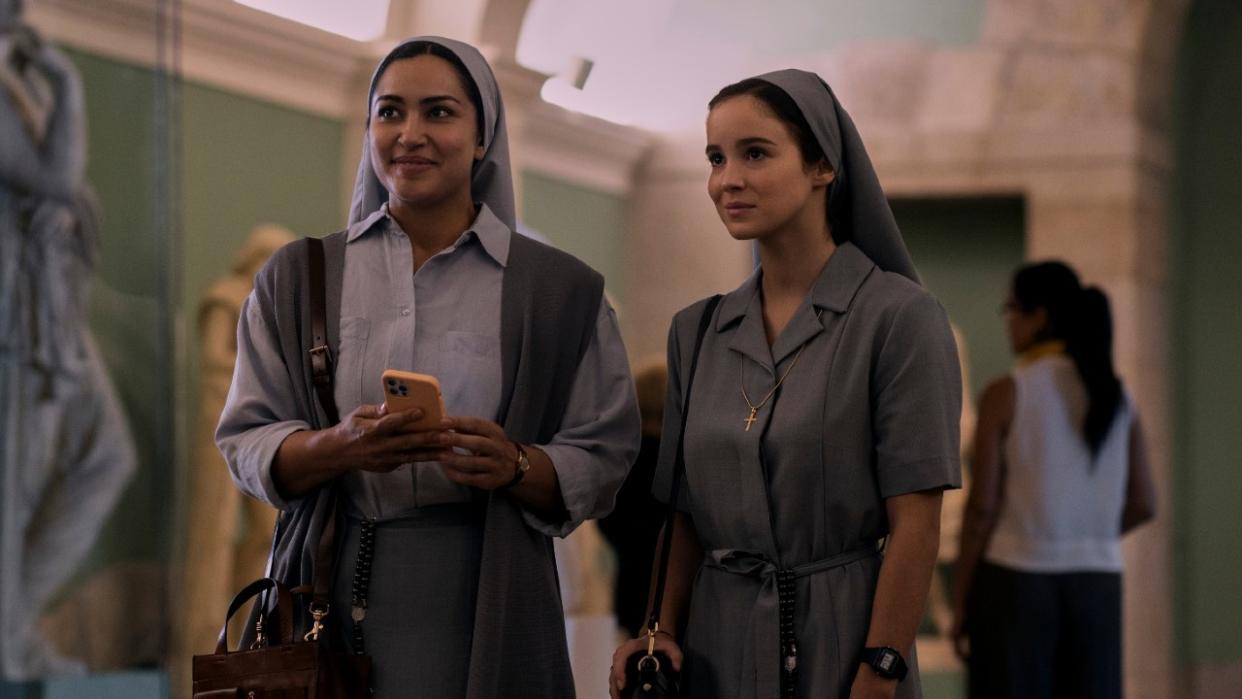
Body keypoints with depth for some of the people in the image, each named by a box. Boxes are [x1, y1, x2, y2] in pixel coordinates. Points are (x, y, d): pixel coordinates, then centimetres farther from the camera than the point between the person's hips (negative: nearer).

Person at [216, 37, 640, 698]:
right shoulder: (296, 279, 10)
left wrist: (515, 467, -19)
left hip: (483, 612, -1)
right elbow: (246, 441, 4)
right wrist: (339, 447, -16)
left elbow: (603, 459, 1)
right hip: (332, 600, 1)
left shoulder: (561, 291, 6)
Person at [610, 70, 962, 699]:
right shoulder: (695, 331, 8)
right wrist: (666, 634, -2)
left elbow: (915, 527, -12)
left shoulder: (900, 316, -8)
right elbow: (689, 514, 12)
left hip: (838, 644, -5)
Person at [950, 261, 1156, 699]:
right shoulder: (1116, 396, 6)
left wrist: (959, 601, -4)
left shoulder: (1005, 393, -8)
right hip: (1096, 584, 4)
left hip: (1015, 583, -4)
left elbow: (982, 505, -11)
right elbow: (1143, 505, 7)